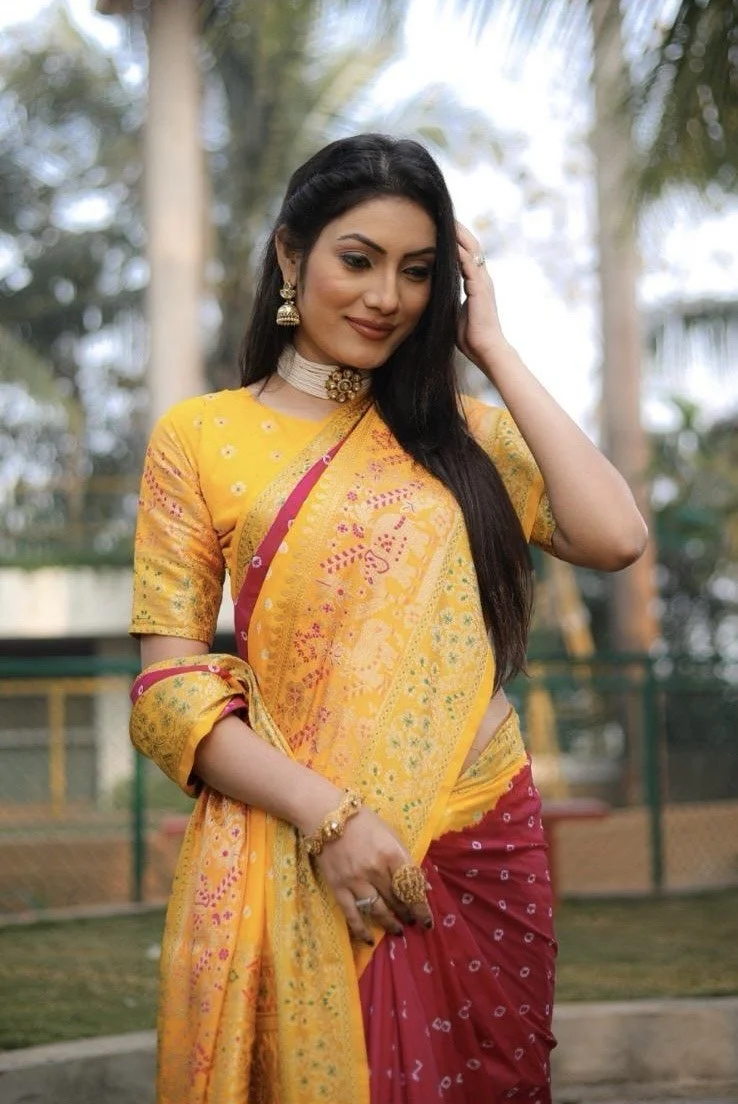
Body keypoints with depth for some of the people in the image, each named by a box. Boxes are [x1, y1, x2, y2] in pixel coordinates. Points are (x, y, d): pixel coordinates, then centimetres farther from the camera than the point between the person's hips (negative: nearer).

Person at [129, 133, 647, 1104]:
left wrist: (493, 351, 0)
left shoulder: (459, 430, 11)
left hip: (485, 845, 3)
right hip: (301, 859, -3)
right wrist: (328, 815, -17)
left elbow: (614, 539, -6)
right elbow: (168, 689, -4)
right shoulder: (200, 437, 2)